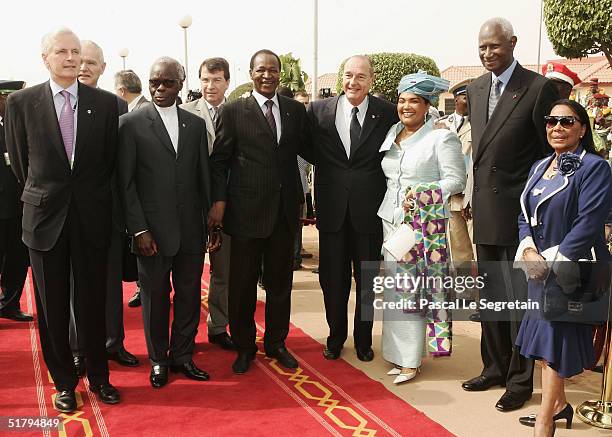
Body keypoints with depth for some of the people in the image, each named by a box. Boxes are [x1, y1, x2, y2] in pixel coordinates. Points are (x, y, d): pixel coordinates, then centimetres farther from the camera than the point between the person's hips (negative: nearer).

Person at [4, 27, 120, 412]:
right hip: (45, 217, 0)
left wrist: (91, 195, 10)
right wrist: (39, 196, 13)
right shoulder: (21, 102, 0)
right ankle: (64, 382, 25)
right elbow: (20, 162, 8)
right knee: (52, 308, 9)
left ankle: (99, 377, 25)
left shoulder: (106, 103, 0)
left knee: (93, 304, 8)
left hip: (92, 217, 0)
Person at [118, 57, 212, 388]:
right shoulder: (131, 123, -2)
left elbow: (203, 177, 11)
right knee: (155, 298, 9)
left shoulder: (196, 124, 9)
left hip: (191, 229, 3)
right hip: (152, 231, -3)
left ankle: (182, 355, 28)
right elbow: (125, 182, -5)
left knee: (189, 295, 11)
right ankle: (158, 361, 26)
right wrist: (139, 230, -11)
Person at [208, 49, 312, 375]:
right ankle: (244, 346, 25)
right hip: (246, 210, -3)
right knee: (243, 283, 7)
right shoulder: (233, 112, -2)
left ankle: (276, 342, 30)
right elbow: (219, 160, -2)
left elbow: (308, 150, 13)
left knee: (280, 281, 14)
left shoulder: (296, 110, 8)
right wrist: (218, 200, -10)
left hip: (284, 210, 3)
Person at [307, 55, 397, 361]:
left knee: (367, 279, 12)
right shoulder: (318, 111, -1)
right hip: (332, 209, 1)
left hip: (369, 209, -1)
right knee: (332, 278, 11)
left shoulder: (388, 113, -3)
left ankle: (363, 338, 31)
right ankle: (336, 335, 32)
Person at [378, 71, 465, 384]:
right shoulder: (392, 135, 15)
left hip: (424, 224, -6)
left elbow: (456, 179, -10)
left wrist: (425, 193, -21)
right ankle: (398, 351, 18)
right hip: (391, 220, 6)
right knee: (394, 287, 7)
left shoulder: (442, 138, -5)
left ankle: (410, 359, 6)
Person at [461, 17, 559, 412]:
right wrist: (473, 199, 8)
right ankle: (494, 368, 33)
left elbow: (553, 151, -8)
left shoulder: (538, 88, -10)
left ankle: (520, 380, 19)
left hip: (520, 212, -6)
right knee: (491, 297, 17)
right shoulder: (474, 90, 10)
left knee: (521, 299, 4)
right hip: (485, 212, 7)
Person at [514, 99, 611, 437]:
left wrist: (553, 260, -18)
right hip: (539, 268, 7)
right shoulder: (540, 167, 12)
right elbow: (525, 216, 11)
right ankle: (558, 405, 35)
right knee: (544, 337, 16)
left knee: (554, 342, -2)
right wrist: (528, 249, -6)